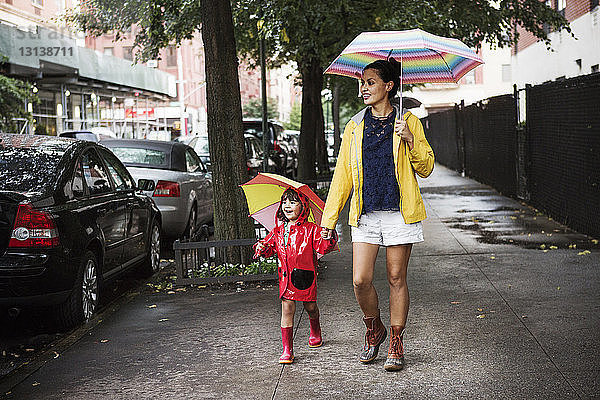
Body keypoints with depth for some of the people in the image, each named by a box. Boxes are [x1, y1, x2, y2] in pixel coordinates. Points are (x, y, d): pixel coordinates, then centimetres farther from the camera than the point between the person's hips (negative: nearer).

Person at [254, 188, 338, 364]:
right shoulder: (278, 232, 9)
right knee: (287, 308, -5)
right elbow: (270, 247, 17)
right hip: (286, 277, 2)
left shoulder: (311, 229, -4)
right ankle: (287, 349, -2)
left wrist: (329, 239, -30)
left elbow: (322, 247, -10)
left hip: (305, 276, -2)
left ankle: (315, 333, 44)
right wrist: (262, 247, -3)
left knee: (310, 307, 10)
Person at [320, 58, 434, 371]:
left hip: (399, 213, -2)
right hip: (365, 215, 2)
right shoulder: (355, 126, 10)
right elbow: (342, 175, 12)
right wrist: (329, 219, 9)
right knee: (361, 280, -5)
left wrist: (409, 139, -15)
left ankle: (396, 344, 17)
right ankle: (373, 330, 22)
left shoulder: (408, 122, 4)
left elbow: (426, 168, 2)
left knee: (396, 278, 4)